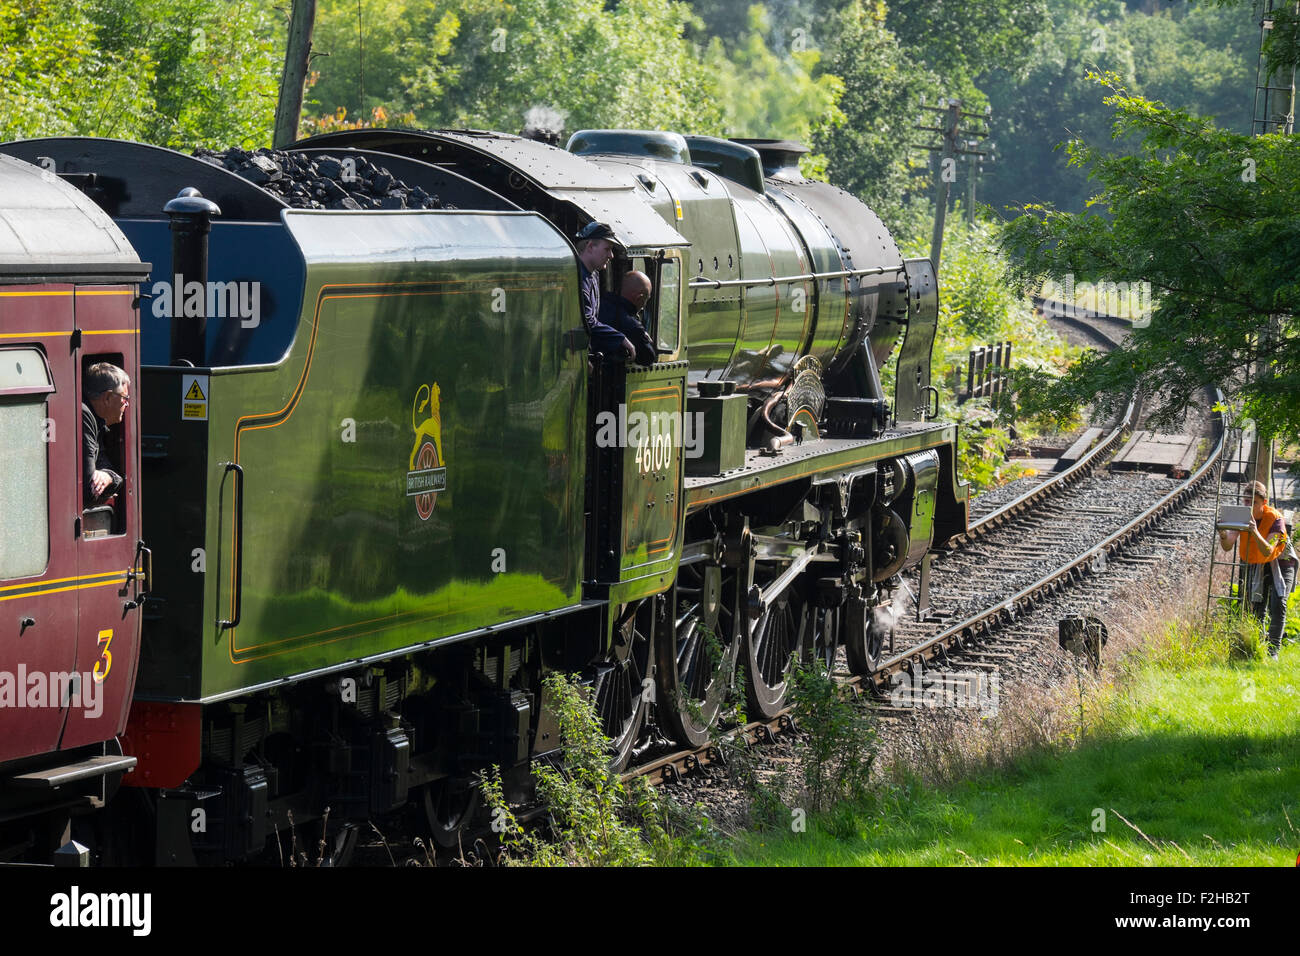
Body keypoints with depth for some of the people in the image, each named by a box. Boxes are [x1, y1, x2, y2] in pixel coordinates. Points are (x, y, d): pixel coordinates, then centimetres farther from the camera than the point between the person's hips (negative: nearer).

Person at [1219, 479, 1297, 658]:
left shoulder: (1275, 518, -25)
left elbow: (1267, 552, -35)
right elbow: (1227, 546, -25)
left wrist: (1255, 533, -50)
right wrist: (1224, 536, -47)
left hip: (1280, 563, -3)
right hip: (1255, 567, 3)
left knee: (1278, 606, -17)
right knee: (1257, 609, -2)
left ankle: (1273, 651, -13)